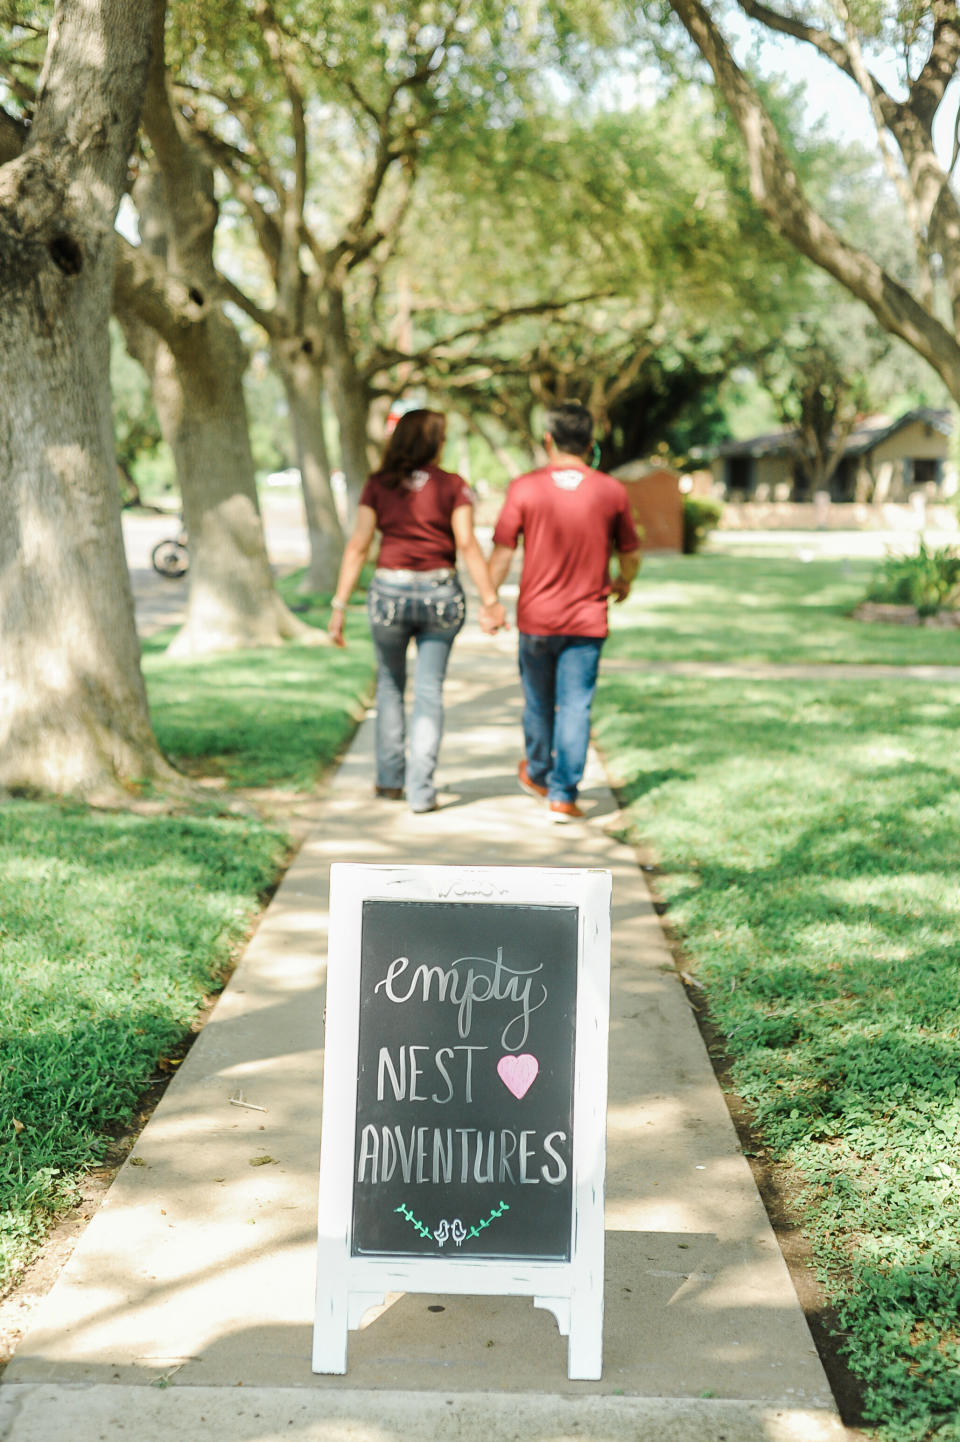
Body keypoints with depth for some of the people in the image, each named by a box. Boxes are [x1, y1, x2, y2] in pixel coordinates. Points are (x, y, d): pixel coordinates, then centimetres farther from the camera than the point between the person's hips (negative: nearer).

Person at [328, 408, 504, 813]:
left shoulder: (378, 486, 1)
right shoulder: (452, 486, -1)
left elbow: (357, 547, -2)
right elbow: (468, 546, -8)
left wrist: (339, 605, -1)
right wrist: (490, 600, -8)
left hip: (390, 592, 1)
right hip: (440, 593, -1)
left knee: (390, 684, 20)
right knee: (429, 691, 6)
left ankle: (391, 778, 24)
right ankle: (420, 789, 2)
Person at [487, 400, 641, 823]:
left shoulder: (525, 488, -7)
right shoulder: (611, 491, -3)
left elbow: (502, 552, -5)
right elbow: (630, 555, 6)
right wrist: (623, 582, 28)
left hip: (536, 615, 1)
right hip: (587, 619, -1)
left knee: (539, 701, 18)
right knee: (575, 706, 2)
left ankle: (538, 773, 39)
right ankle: (562, 795, -1)